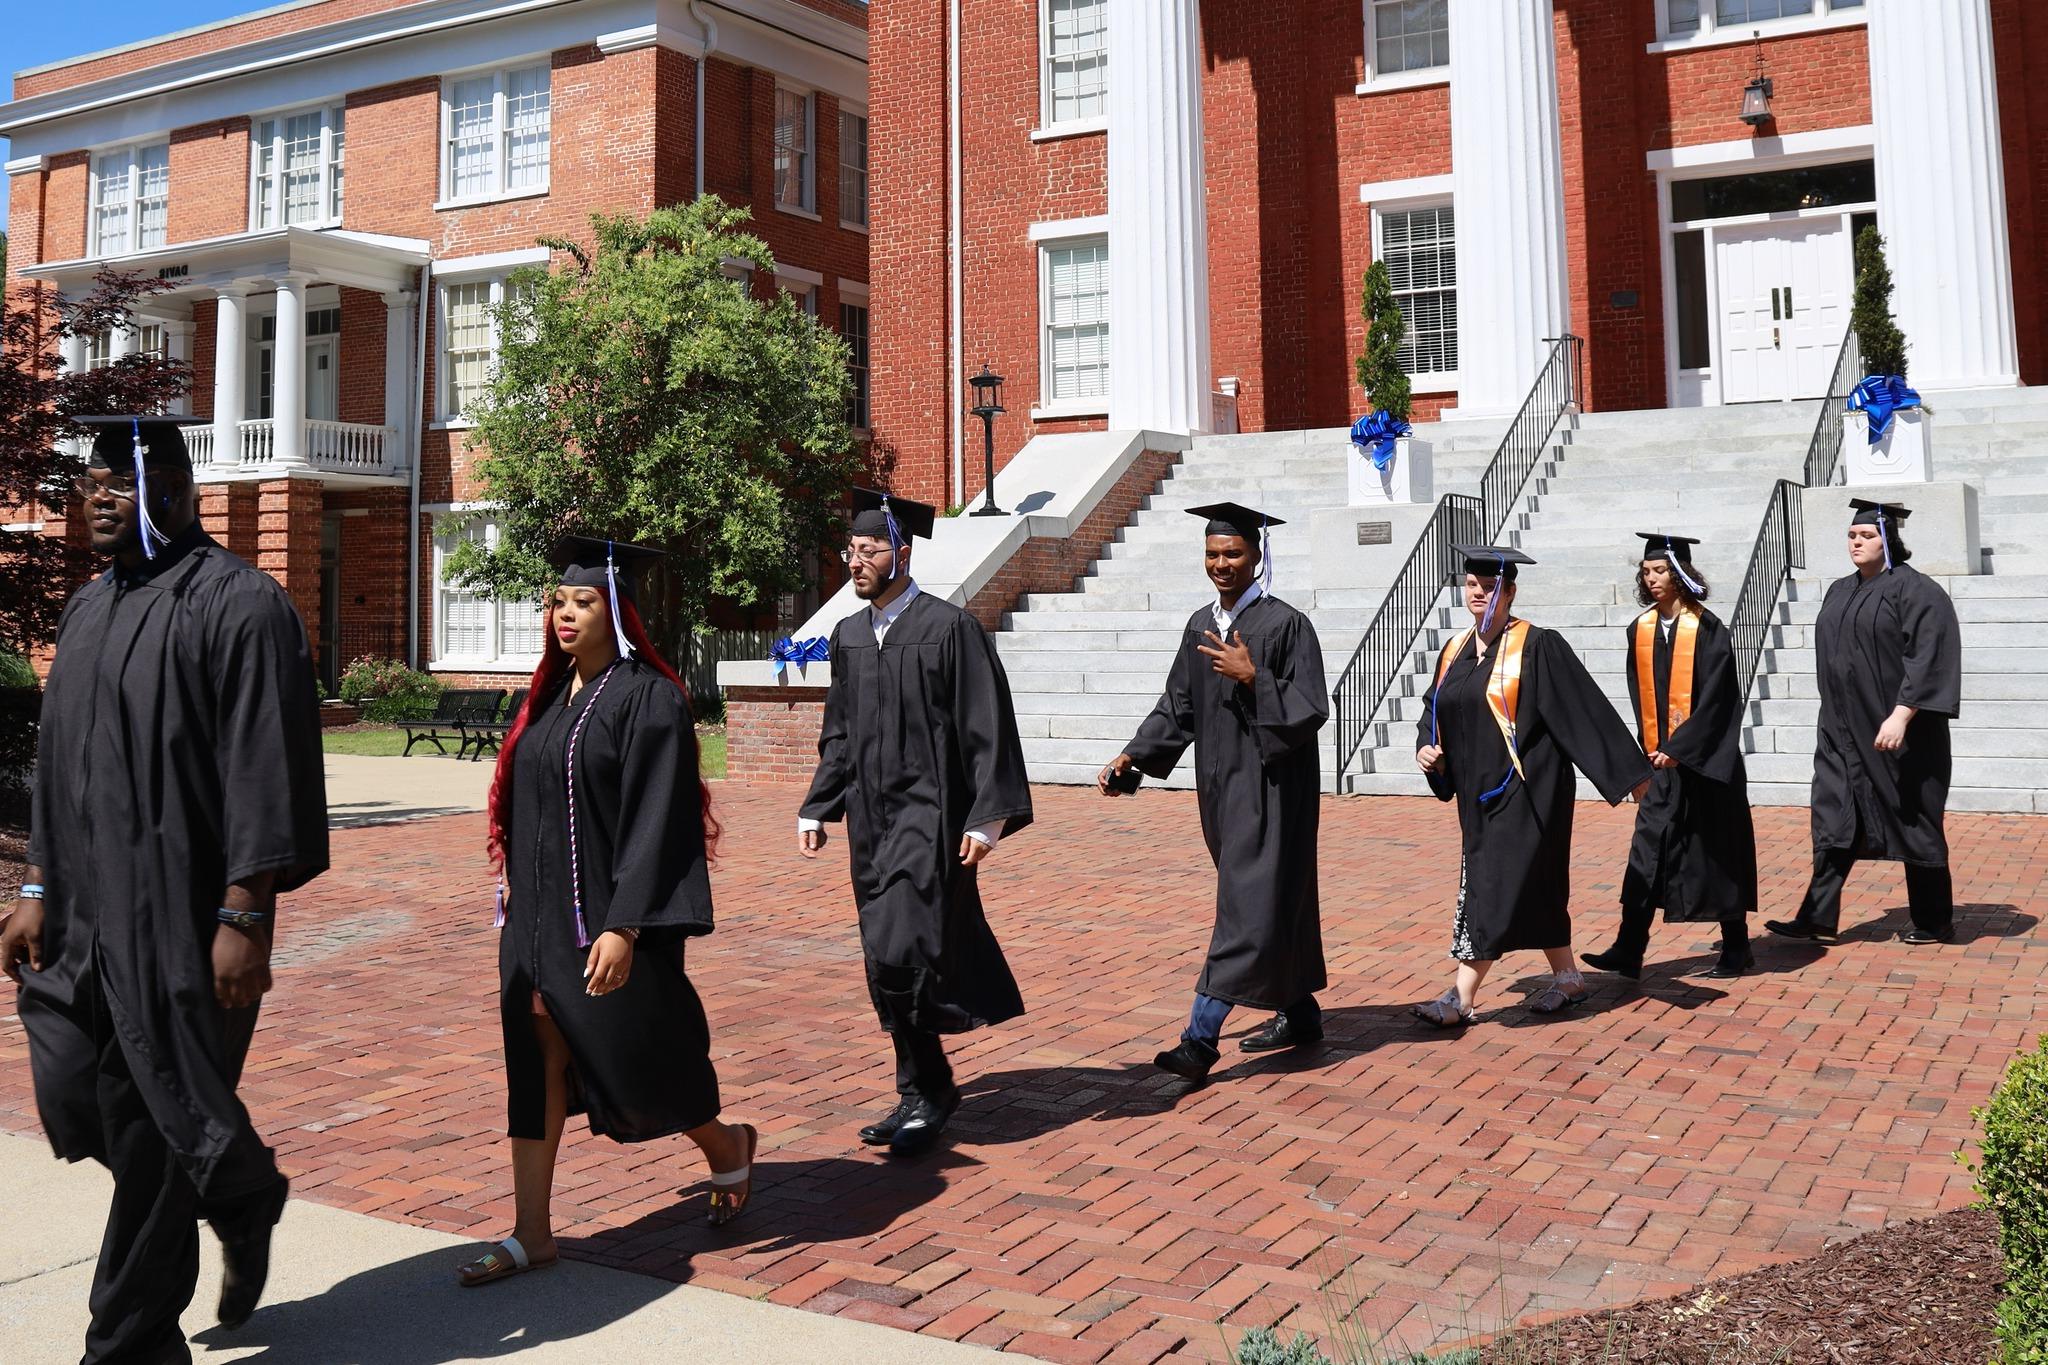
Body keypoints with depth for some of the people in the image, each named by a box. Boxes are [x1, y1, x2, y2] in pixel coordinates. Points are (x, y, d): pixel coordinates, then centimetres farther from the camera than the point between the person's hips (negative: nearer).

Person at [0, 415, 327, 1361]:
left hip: (182, 919, -8)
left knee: (152, 1132, 0)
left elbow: (265, 774, -17)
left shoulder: (237, 605, -12)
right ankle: (242, 1196, 35)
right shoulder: (88, 609, 13)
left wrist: (245, 918, -20)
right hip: (85, 916, 8)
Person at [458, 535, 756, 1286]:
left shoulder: (647, 697, -14)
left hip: (607, 918, -7)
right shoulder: (551, 694, 10)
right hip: (540, 914, 7)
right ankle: (531, 1232, 16)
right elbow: (527, 804, 16)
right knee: (535, 1062, 7)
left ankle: (726, 1147, 34)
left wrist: (623, 926, -23)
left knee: (637, 1057, 7)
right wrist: (517, 898, 16)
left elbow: (655, 821, -19)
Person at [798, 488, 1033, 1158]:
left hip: (928, 815, -7)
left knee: (899, 954, -13)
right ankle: (925, 1094, 24)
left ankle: (925, 1093, 5)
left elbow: (988, 729, -11)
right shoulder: (848, 636, 11)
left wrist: (987, 818, -16)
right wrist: (816, 810, 13)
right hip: (870, 819, 7)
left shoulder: (949, 627, -9)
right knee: (891, 962, 10)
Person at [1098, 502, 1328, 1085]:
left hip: (1269, 788, -7)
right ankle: (1301, 1015, 29)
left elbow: (1310, 710, -14)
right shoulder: (1200, 626, 10)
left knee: (1248, 907, -8)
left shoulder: (1286, 625, -10)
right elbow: (1177, 708, 12)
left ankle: (1202, 1038, -12)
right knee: (1275, 903, 16)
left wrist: (1252, 678, -24)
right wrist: (1131, 757, 0)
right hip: (1221, 785, 7)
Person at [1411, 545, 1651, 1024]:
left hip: (1526, 788, -7)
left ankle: (1461, 998, -7)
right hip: (1480, 791, 7)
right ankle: (1567, 978, 29)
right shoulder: (1455, 651, 10)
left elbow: (1584, 708, -10)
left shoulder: (1537, 646, -10)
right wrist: (1425, 746, -2)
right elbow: (1434, 710, 19)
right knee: (1535, 886, 15)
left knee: (1496, 888, -8)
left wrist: (1628, 770, -10)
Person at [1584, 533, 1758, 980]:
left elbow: (1715, 698, -14)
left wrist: (1679, 749, -18)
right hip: (1662, 758, 5)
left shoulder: (1707, 629, -10)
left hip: (1705, 759, -5)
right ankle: (1629, 951, -2)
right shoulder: (1640, 629, 6)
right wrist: (1652, 747, 3)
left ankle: (1736, 950, 20)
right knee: (1648, 850, -1)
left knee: (1718, 852, 6)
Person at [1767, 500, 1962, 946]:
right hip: (1843, 730, 7)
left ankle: (1935, 922, 17)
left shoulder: (1914, 590, -11)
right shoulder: (1840, 591, 12)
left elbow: (1926, 659, -18)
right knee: (1834, 821, 3)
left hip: (1896, 729, -7)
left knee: (1913, 823, 4)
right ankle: (1818, 917, 3)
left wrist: (1900, 716, -26)